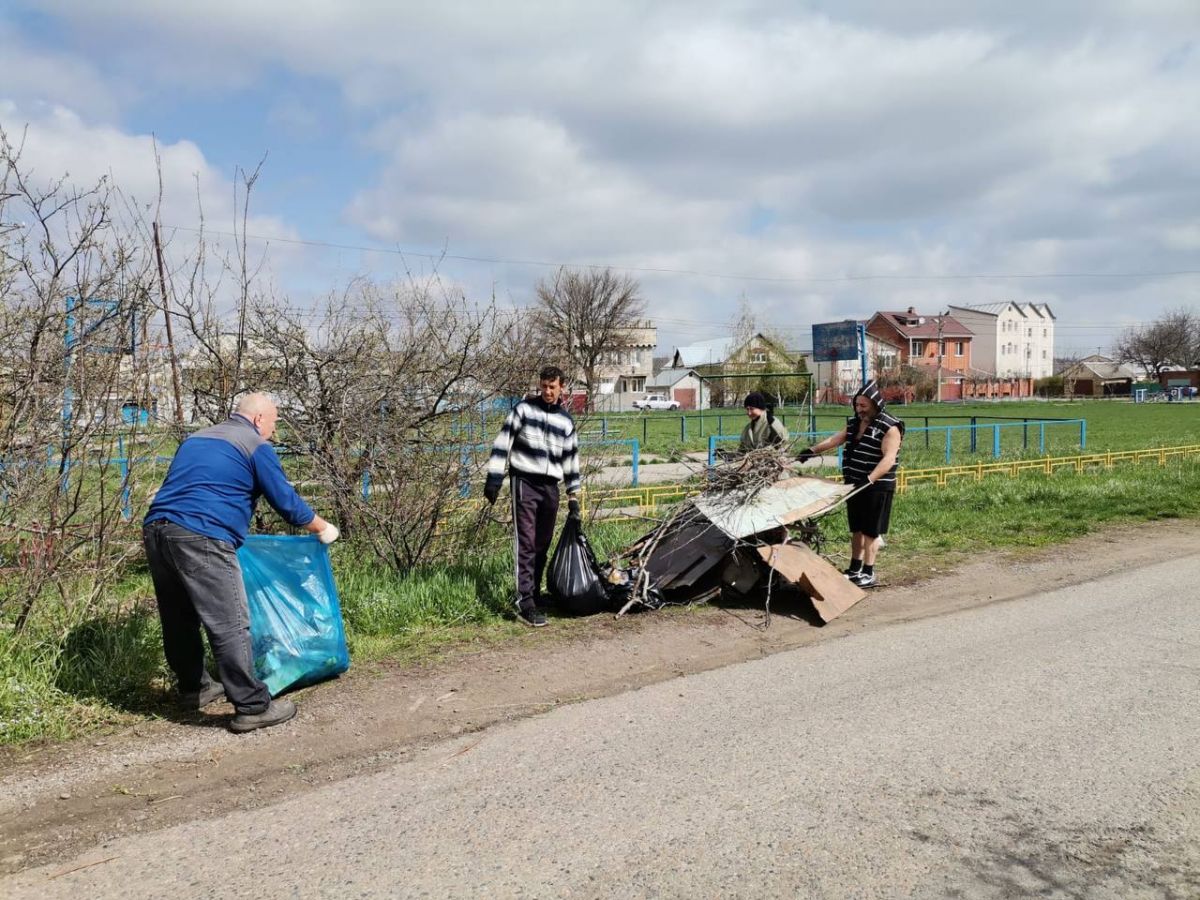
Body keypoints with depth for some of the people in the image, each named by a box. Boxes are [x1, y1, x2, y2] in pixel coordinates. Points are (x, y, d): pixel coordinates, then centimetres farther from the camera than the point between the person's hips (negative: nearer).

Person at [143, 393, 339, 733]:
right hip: (201, 538, -8)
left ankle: (194, 688, 33)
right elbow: (287, 501, 5)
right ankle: (252, 707, -1)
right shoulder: (256, 445, 5)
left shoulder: (196, 438, 28)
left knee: (179, 619, 19)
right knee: (230, 625, -5)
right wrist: (323, 528, 21)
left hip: (155, 529, 9)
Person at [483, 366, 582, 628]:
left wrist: (573, 496, 15)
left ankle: (535, 592, 26)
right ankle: (526, 604, -13)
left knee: (543, 544, 11)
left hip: (550, 486, 5)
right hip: (524, 482, -5)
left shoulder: (566, 421, 11)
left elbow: (571, 458, 17)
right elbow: (503, 442, -4)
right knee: (526, 543, -10)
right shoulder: (524, 409, -1)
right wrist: (494, 478, -11)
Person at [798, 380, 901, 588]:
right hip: (854, 484, 7)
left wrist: (869, 479, -34)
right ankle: (855, 570, 25)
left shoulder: (889, 427, -15)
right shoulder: (854, 422, 10)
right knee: (856, 529, 14)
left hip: (877, 487, -7)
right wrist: (812, 450, 13)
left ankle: (868, 573, 9)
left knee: (870, 530, 0)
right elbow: (835, 439, 19)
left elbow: (889, 459, -24)